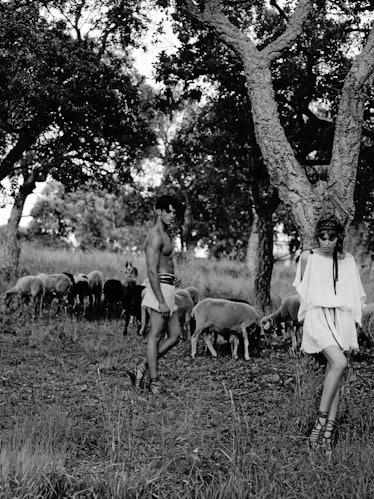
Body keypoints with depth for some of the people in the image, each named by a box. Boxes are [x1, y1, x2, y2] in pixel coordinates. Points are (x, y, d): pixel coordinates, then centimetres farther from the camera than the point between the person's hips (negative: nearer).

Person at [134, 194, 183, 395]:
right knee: (155, 336, -4)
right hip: (160, 289, -10)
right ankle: (154, 381, 2)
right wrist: (161, 301, -24)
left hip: (166, 289, 10)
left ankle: (144, 366, 16)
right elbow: (152, 271, -20)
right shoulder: (156, 236, -14)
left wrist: (173, 278, 13)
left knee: (174, 335, 11)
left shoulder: (164, 234, 18)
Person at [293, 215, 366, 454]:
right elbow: (301, 289, 16)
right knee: (339, 363, -25)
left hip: (342, 318, 3)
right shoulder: (308, 257, 3)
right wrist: (304, 312, 17)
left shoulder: (347, 260, 10)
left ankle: (329, 430, 0)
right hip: (317, 316, -3)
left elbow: (356, 295, 14)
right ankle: (321, 420, -17)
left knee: (334, 373, -1)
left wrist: (354, 322, 8)